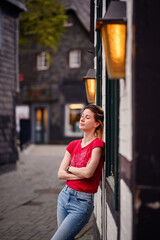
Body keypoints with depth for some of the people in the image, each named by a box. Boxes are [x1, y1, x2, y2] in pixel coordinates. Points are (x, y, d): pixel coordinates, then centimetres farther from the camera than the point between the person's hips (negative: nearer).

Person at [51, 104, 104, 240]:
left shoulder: (97, 144, -12)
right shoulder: (73, 145, 8)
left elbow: (88, 172, -22)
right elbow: (60, 174, 3)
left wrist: (69, 168, -4)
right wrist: (81, 174, -12)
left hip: (82, 202, -7)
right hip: (64, 196, 7)